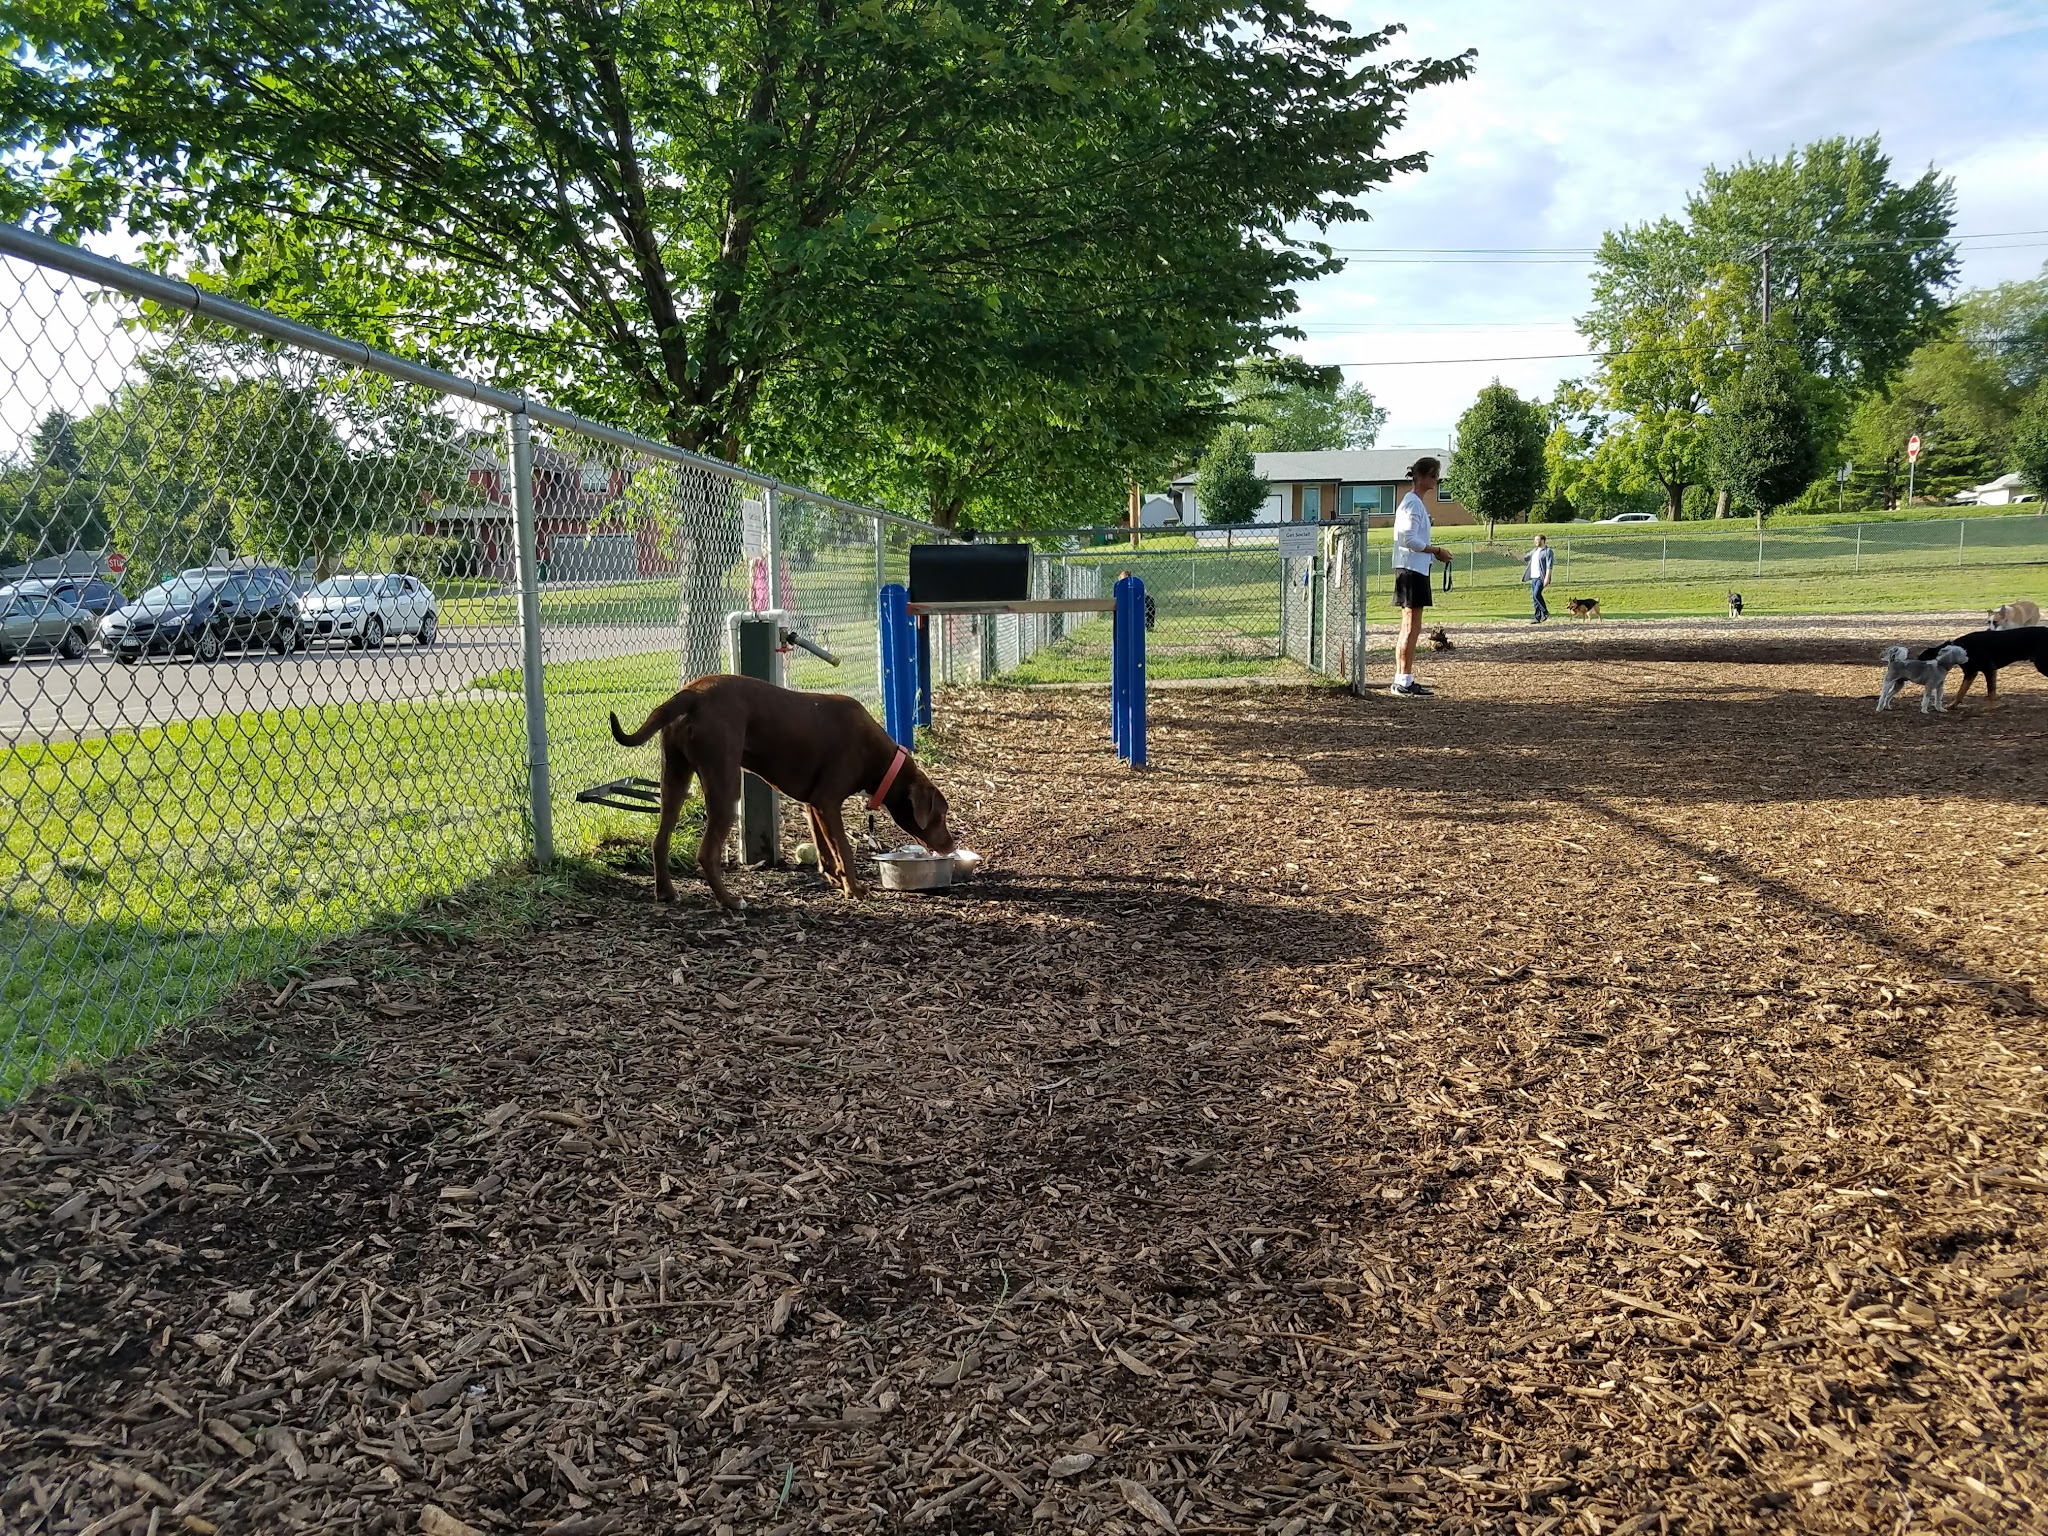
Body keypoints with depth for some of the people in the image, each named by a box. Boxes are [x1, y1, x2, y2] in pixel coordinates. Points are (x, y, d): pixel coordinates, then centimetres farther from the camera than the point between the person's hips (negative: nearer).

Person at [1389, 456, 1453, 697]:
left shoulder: (1414, 503, 18)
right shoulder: (1413, 503, -12)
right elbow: (1408, 539, -21)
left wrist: (1434, 550, 9)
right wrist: (1436, 550, -14)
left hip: (1412, 570, 11)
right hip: (1412, 570, -11)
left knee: (1408, 628, 12)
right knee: (1411, 628, -9)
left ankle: (1401, 680, 15)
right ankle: (1405, 682, -7)